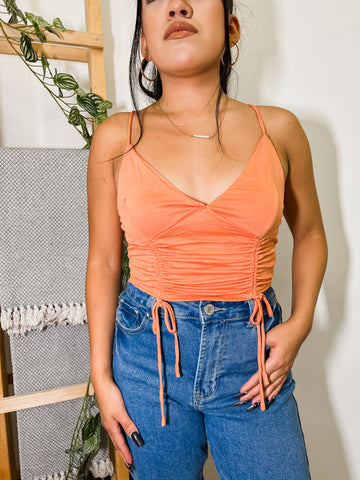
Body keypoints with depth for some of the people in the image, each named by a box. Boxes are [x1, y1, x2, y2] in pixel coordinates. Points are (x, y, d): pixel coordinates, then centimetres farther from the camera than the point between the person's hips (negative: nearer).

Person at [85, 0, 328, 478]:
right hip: (148, 349, 0)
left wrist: (299, 324, -2)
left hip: (251, 350, 1)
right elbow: (103, 261, 0)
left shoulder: (278, 129, -3)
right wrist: (102, 377, 1)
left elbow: (309, 232, 10)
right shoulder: (117, 138, -4)